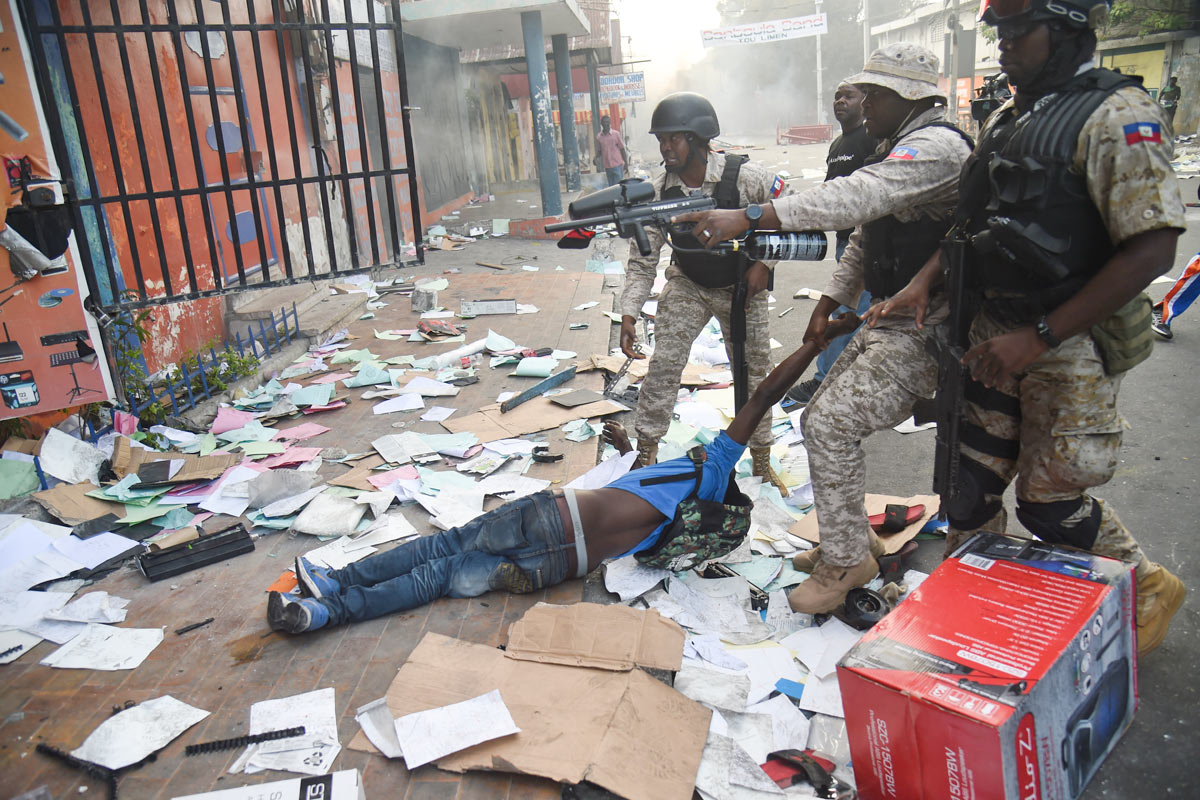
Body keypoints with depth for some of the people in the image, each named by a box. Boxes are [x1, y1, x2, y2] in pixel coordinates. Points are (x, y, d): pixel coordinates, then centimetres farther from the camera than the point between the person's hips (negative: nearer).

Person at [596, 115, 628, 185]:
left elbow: (622, 149, 2)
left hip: (617, 164, -3)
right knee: (611, 186, 8)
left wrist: (626, 163, 0)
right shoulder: (598, 137, 6)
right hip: (607, 166, 3)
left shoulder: (616, 134, -1)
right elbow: (599, 151, 14)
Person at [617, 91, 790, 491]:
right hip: (687, 287, 1)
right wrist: (629, 314, -18)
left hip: (743, 288, -1)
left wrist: (764, 263, -14)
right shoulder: (659, 192, -15)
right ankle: (646, 453, 6)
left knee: (754, 370, 6)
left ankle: (761, 462, 23)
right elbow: (642, 261, -10)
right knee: (664, 364, -9)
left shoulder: (745, 177, -22)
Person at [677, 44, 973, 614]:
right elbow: (863, 240, 21)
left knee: (832, 424, -17)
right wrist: (827, 305, 9)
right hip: (885, 322, 10)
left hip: (925, 329, -10)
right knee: (820, 419, 10)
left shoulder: (936, 146, -17)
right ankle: (850, 541, 24)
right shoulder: (895, 150, 18)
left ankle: (846, 560, -2)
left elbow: (852, 198, -32)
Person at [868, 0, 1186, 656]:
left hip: (1069, 344, -7)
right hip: (994, 331, 7)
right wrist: (924, 282, 3)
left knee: (1048, 500, 4)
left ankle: (1146, 588, 31)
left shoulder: (1116, 114, -14)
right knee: (974, 479, 12)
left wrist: (1040, 337, -22)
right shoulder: (1005, 120, 10)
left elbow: (1153, 248, -21)